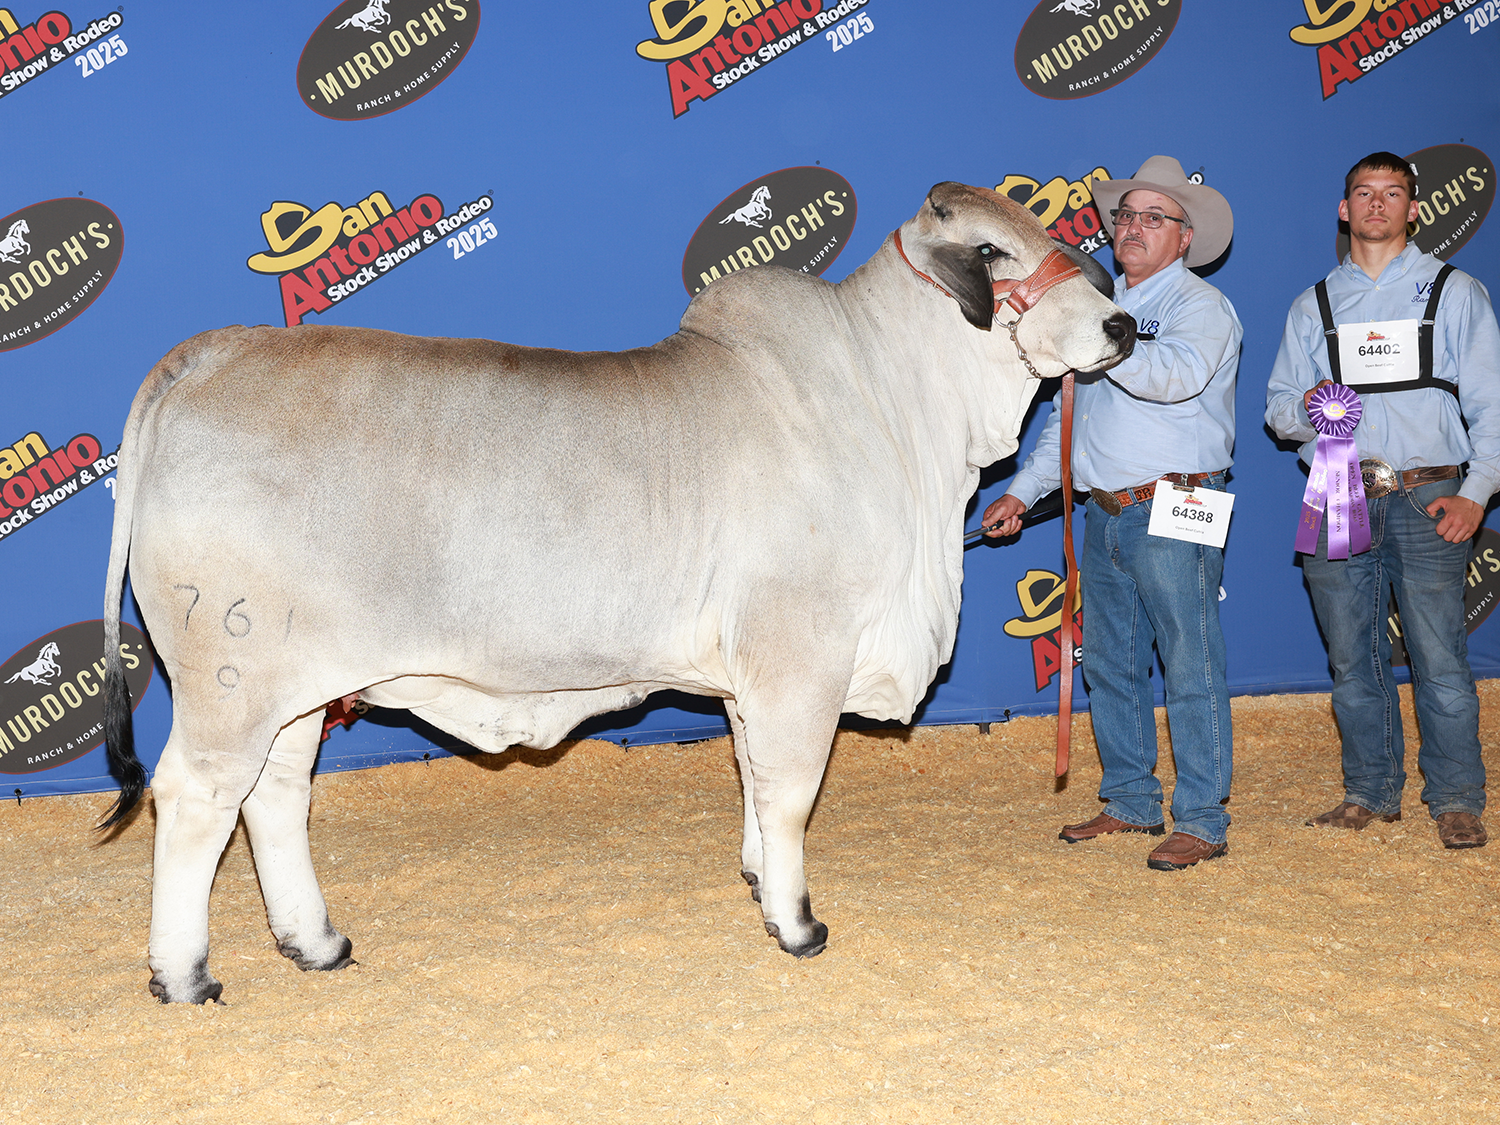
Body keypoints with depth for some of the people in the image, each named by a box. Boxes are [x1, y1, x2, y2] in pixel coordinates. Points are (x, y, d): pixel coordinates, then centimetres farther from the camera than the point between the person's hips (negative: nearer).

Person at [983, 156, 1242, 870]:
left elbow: (1173, 375, -26)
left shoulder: (1200, 306, -4)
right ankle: (1130, 803, 25)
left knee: (1190, 670, -4)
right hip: (1105, 514, 8)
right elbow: (1067, 414, 24)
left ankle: (1202, 822, 3)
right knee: (1109, 666, 13)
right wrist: (1024, 490, 17)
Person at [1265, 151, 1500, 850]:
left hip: (1426, 500, -2)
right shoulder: (1312, 306, 18)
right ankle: (1369, 793, 18)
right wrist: (1307, 408, -8)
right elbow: (1278, 409, 17)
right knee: (1353, 660, 5)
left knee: (1440, 661, -6)